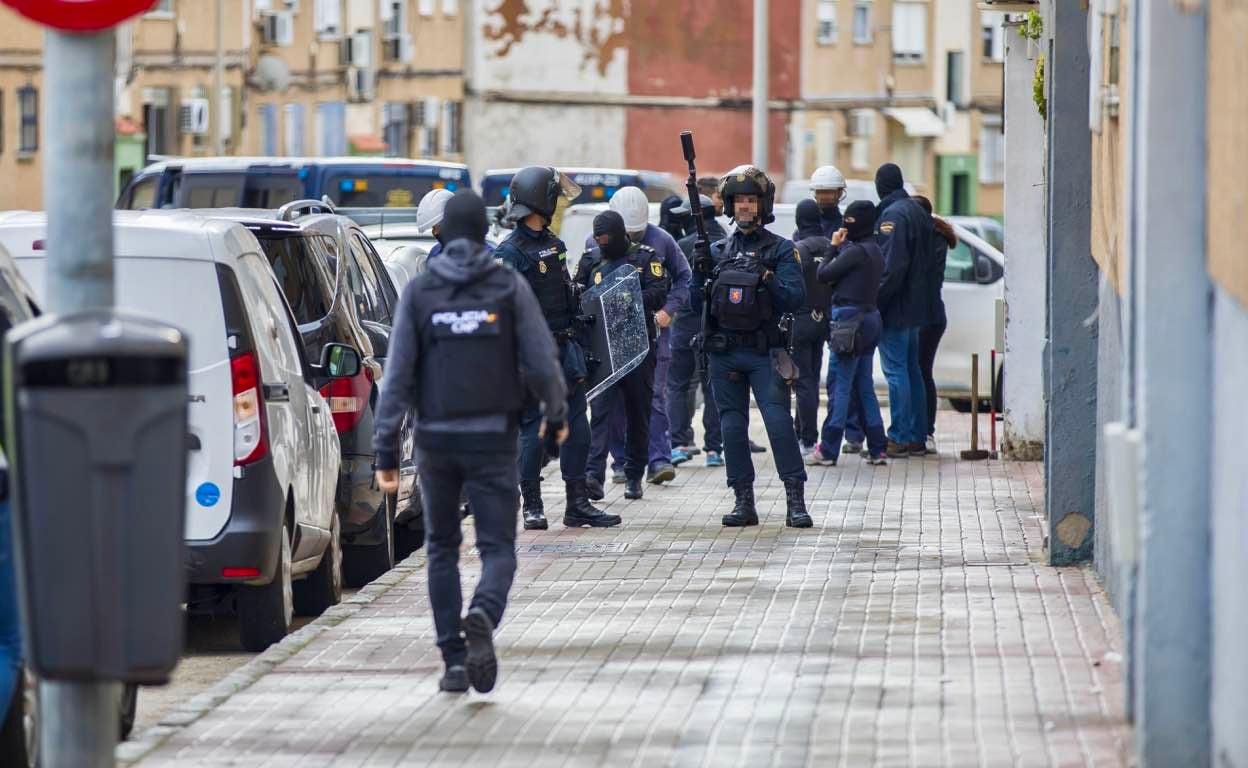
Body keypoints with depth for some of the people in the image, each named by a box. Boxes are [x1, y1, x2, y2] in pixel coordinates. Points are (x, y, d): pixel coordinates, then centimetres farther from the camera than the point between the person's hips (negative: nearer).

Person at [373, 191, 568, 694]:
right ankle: (482, 617, -31)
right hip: (493, 439, -2)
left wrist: (386, 451, -3)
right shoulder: (510, 288, -4)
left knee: (442, 548, 17)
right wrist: (556, 414, 14)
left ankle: (454, 661, 14)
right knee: (497, 548, 1)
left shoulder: (419, 293, -1)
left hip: (436, 439, 2)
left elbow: (398, 376, -5)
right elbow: (542, 362, -5)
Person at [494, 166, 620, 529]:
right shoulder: (510, 253, -13)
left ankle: (577, 503, 12)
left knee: (576, 425, 7)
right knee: (534, 428, -2)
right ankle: (532, 506, 6)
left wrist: (576, 345, 23)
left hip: (565, 349, 8)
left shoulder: (553, 243, 13)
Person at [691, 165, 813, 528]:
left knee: (779, 423, -12)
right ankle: (744, 501, 11)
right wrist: (700, 272, -5)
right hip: (724, 354, 4)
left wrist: (768, 280, -21)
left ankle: (795, 500, -11)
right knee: (732, 427, 5)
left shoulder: (781, 250, 2)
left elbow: (794, 299, -6)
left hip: (764, 353, -4)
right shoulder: (717, 250, 13)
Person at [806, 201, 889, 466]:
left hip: (849, 320, -9)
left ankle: (828, 451, -4)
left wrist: (834, 247, 0)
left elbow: (824, 275, -11)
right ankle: (876, 449, 13)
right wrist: (840, 248, 5)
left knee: (840, 387, -6)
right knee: (864, 387, 13)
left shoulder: (856, 251, -14)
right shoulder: (874, 251, 14)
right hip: (870, 318, 9)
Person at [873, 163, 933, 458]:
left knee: (896, 372, -7)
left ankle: (899, 439, -7)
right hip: (915, 307, 9)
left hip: (894, 310, -9)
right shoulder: (918, 212, 14)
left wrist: (876, 302, -18)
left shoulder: (893, 215, -15)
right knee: (911, 370, 13)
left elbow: (892, 267, -22)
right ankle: (916, 437, 17)